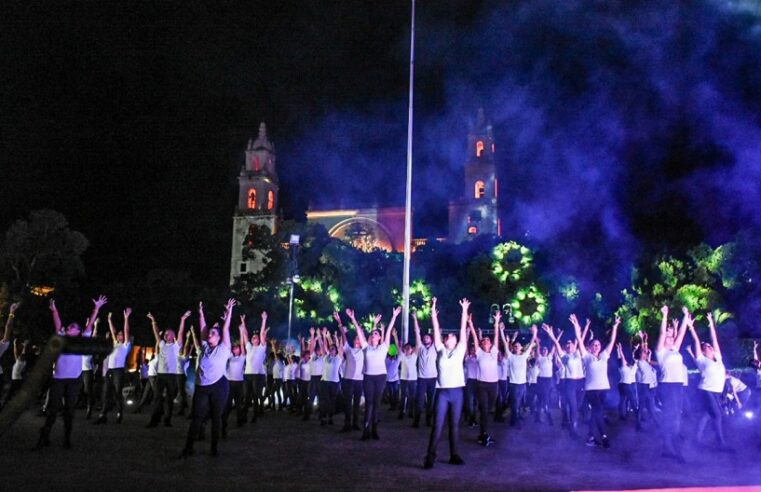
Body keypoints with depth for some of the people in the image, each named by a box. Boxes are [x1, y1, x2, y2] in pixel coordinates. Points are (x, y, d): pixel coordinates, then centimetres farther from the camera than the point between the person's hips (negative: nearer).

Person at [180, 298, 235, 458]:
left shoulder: (223, 348, 2)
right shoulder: (204, 348, 13)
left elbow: (226, 329, -2)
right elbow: (202, 330, 18)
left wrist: (229, 311, -2)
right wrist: (201, 313, 19)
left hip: (218, 387, -4)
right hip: (201, 387, 4)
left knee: (216, 417, 3)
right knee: (197, 417, 2)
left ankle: (214, 447, 11)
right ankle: (188, 447, 5)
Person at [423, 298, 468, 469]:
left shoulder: (459, 351, 9)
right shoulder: (440, 350, 8)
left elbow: (463, 330, 6)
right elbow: (436, 330, 3)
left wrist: (464, 311, 4)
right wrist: (433, 312, -1)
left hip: (457, 391, 1)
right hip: (442, 391, -1)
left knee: (455, 425, 8)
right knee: (438, 424, -5)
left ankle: (454, 455, 15)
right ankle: (430, 456, -3)